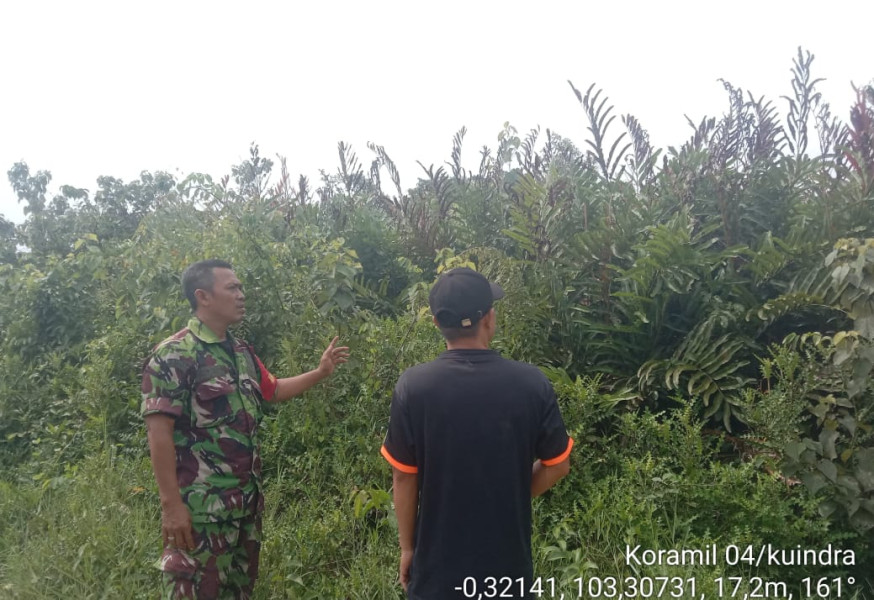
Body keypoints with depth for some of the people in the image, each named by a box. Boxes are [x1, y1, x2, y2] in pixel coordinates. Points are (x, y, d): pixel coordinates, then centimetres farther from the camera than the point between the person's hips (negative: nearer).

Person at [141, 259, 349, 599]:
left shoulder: (241, 352, 11)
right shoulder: (174, 354, -15)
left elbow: (272, 390, 26)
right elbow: (158, 431, -18)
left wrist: (321, 372, 17)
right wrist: (171, 504, -21)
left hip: (247, 499, 8)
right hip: (201, 506, -8)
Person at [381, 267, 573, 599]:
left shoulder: (413, 385, -15)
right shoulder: (532, 382, -13)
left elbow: (403, 476, -7)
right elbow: (558, 465, -2)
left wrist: (407, 547, 5)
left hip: (439, 564, 0)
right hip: (509, 560, 1)